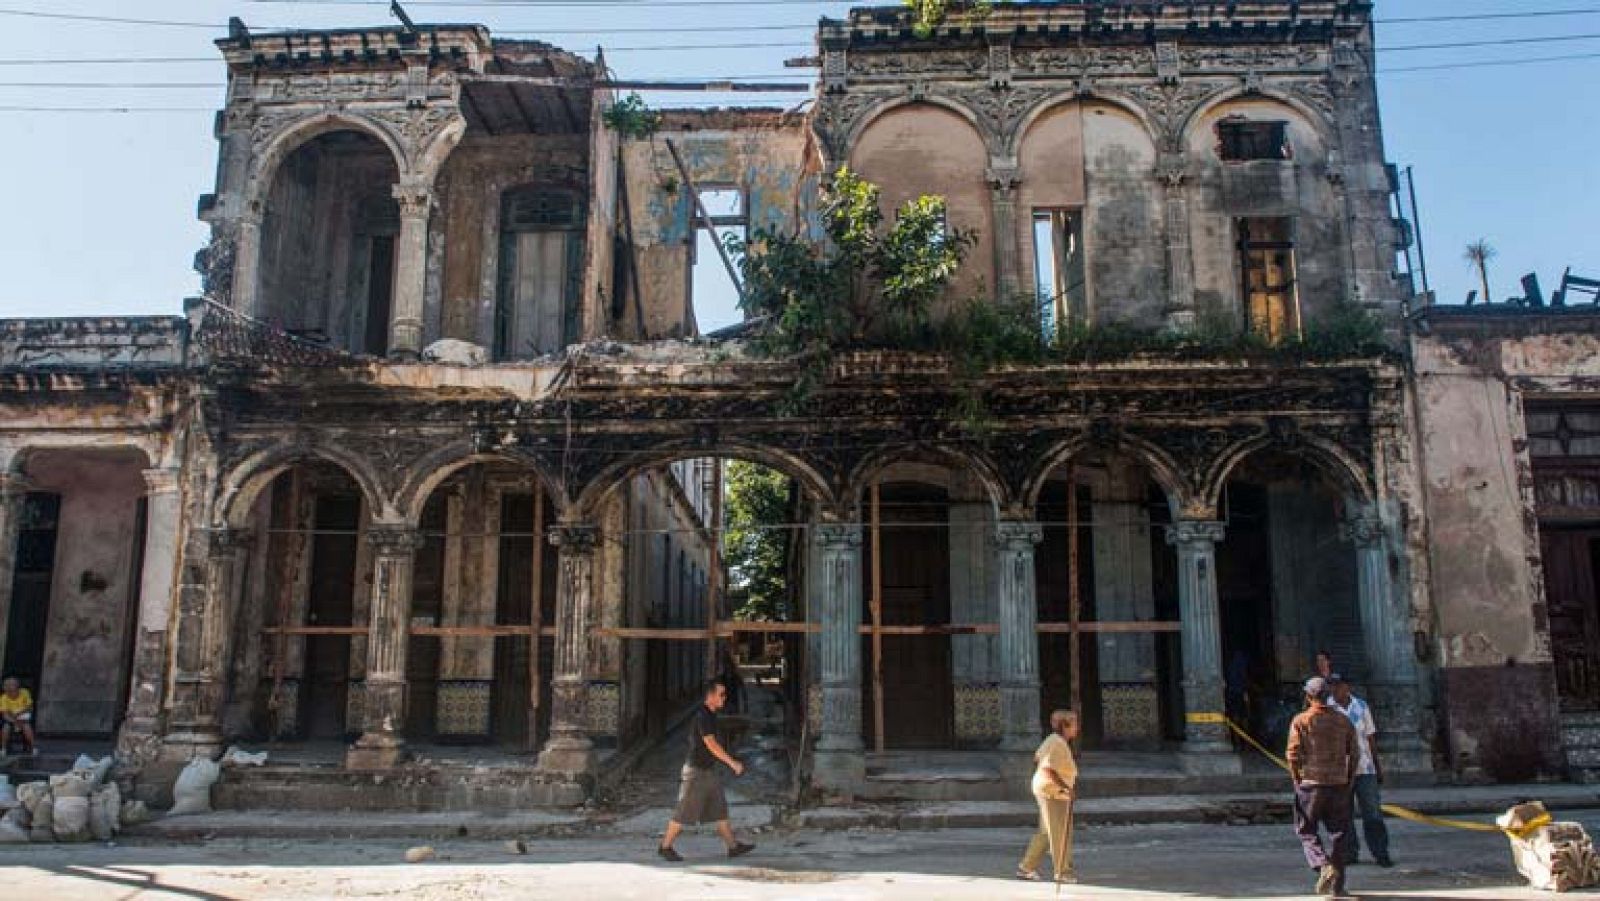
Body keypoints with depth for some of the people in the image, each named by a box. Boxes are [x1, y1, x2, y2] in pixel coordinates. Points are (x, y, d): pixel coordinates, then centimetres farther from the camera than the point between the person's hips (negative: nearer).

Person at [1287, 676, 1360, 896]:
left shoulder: (1300, 721, -5)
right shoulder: (1344, 721, 5)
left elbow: (1293, 755, -9)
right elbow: (1354, 755, 4)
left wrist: (1297, 782, 3)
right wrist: (1348, 782, 13)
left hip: (1311, 784, -3)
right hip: (1339, 785, 3)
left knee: (1307, 831, 9)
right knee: (1339, 833, 11)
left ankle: (1324, 866, -13)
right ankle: (1337, 884, 11)